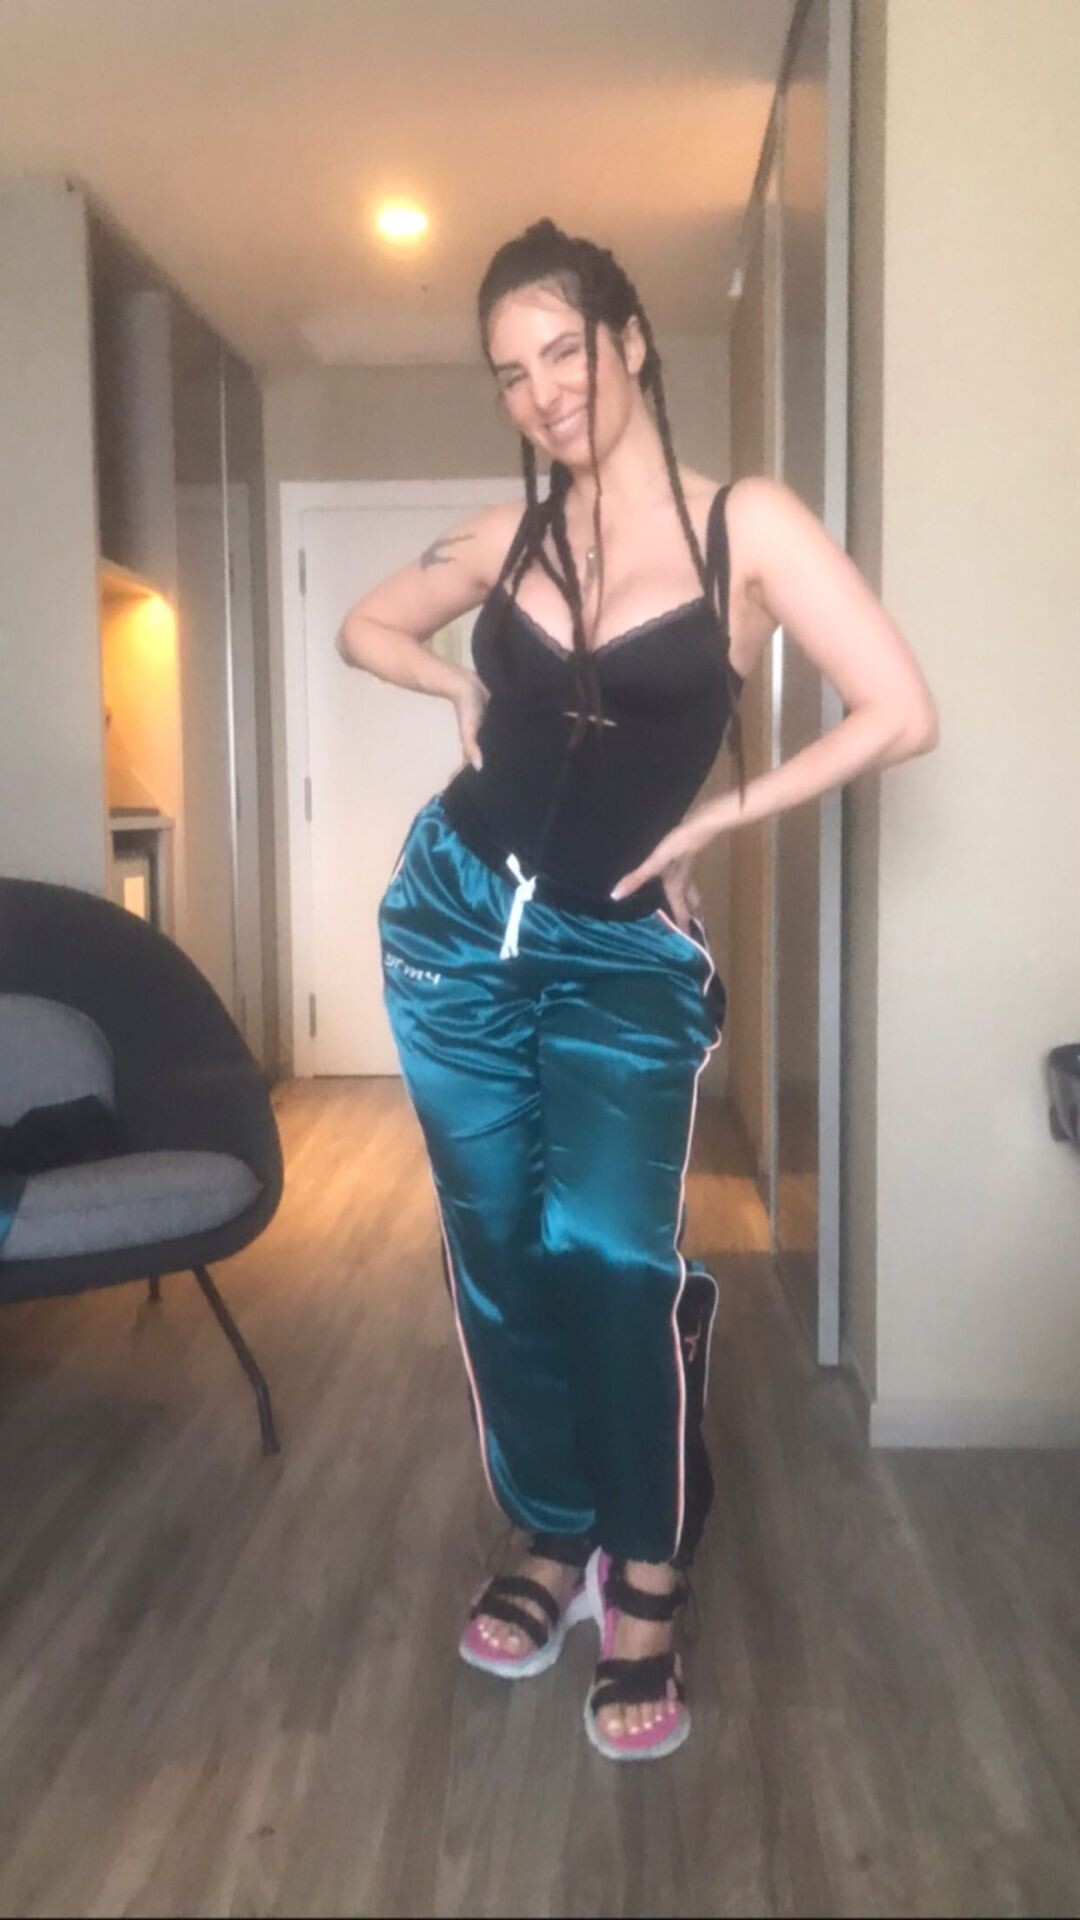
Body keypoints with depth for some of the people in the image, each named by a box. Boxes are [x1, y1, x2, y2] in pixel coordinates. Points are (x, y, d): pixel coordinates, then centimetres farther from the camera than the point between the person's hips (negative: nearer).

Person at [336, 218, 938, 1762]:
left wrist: (710, 821, -9)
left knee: (613, 1258, -12)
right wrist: (464, 693, 5)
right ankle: (554, 1538, 27)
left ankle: (646, 1586, 10)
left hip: (623, 955, -3)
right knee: (499, 1252, 8)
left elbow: (902, 716, -15)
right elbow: (365, 626, 23)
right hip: (458, 923, 4)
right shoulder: (508, 534, 6)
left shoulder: (747, 523, -6)